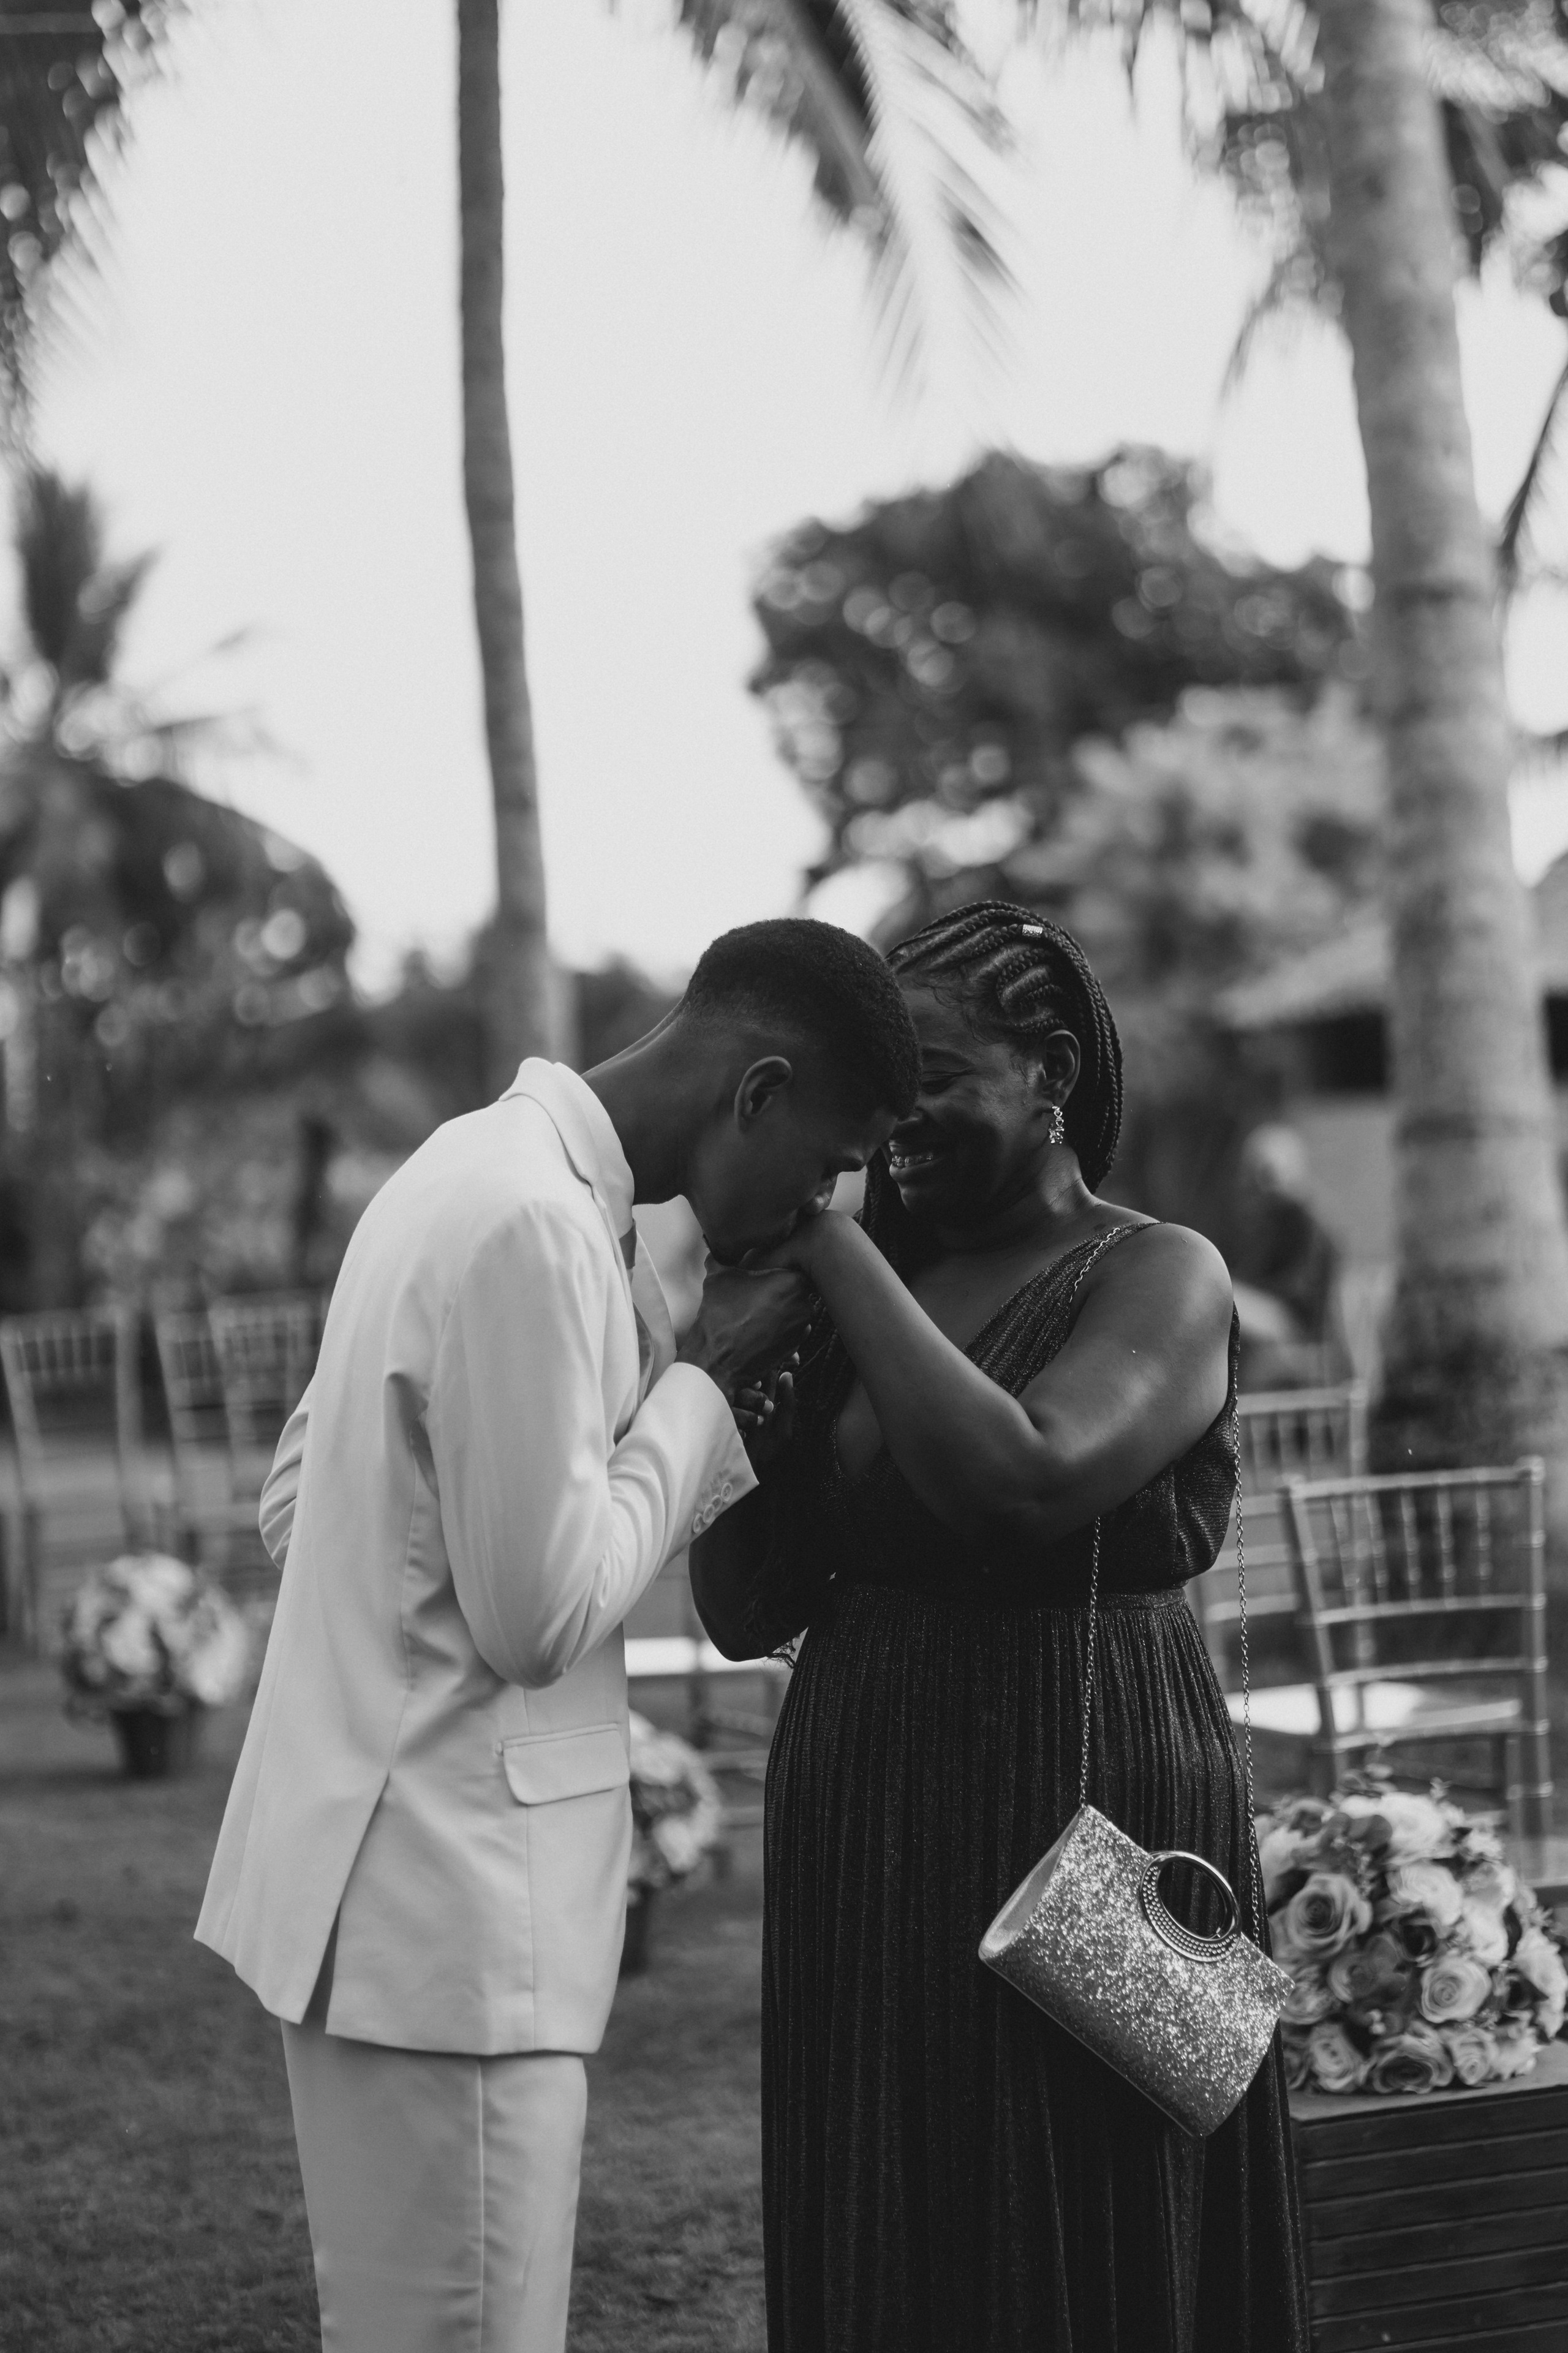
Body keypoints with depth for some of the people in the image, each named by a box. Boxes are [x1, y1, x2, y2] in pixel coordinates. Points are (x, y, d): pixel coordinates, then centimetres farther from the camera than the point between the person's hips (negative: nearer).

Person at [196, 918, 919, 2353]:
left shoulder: (478, 1167, 12)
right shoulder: (536, 1229, -19)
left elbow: (294, 1505, 18)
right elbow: (542, 1612, -19)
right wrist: (706, 1380, -8)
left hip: (383, 1882, 10)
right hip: (446, 1913, -10)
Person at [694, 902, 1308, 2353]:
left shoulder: (1159, 1280, -5)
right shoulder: (867, 1304, 11)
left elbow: (1023, 1482, -24)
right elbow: (746, 1615, 9)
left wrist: (836, 1250, -18)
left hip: (1080, 1849, -6)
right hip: (863, 1856, 6)